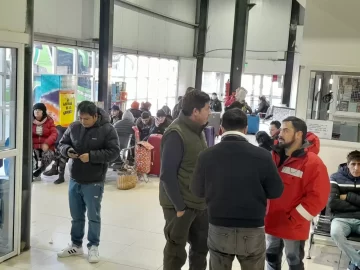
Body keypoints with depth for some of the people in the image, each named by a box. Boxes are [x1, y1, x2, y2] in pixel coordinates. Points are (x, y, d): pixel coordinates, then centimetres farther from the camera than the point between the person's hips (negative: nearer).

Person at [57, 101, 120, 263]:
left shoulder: (107, 129, -12)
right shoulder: (74, 127, 1)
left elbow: (114, 152, -15)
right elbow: (62, 143, 13)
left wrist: (91, 156, -23)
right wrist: (67, 150, -11)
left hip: (94, 182, -4)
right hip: (74, 180, 5)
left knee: (93, 216, 8)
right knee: (76, 216, 17)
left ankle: (93, 246, 24)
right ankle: (76, 245, 32)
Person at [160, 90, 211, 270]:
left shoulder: (198, 130, 8)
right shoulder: (176, 134, -19)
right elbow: (168, 175, -20)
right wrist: (179, 206, -19)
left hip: (200, 203, 8)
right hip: (181, 205, -7)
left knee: (201, 247, 19)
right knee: (176, 252, 9)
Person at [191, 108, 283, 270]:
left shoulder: (206, 156, -11)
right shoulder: (262, 156, -15)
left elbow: (198, 191, 2)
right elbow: (276, 191, -4)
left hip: (218, 230, 1)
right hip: (253, 232, -1)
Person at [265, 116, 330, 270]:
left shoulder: (313, 163, -14)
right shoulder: (273, 157, 5)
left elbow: (317, 197, -17)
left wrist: (293, 219, -17)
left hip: (293, 228, -5)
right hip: (271, 223, 5)